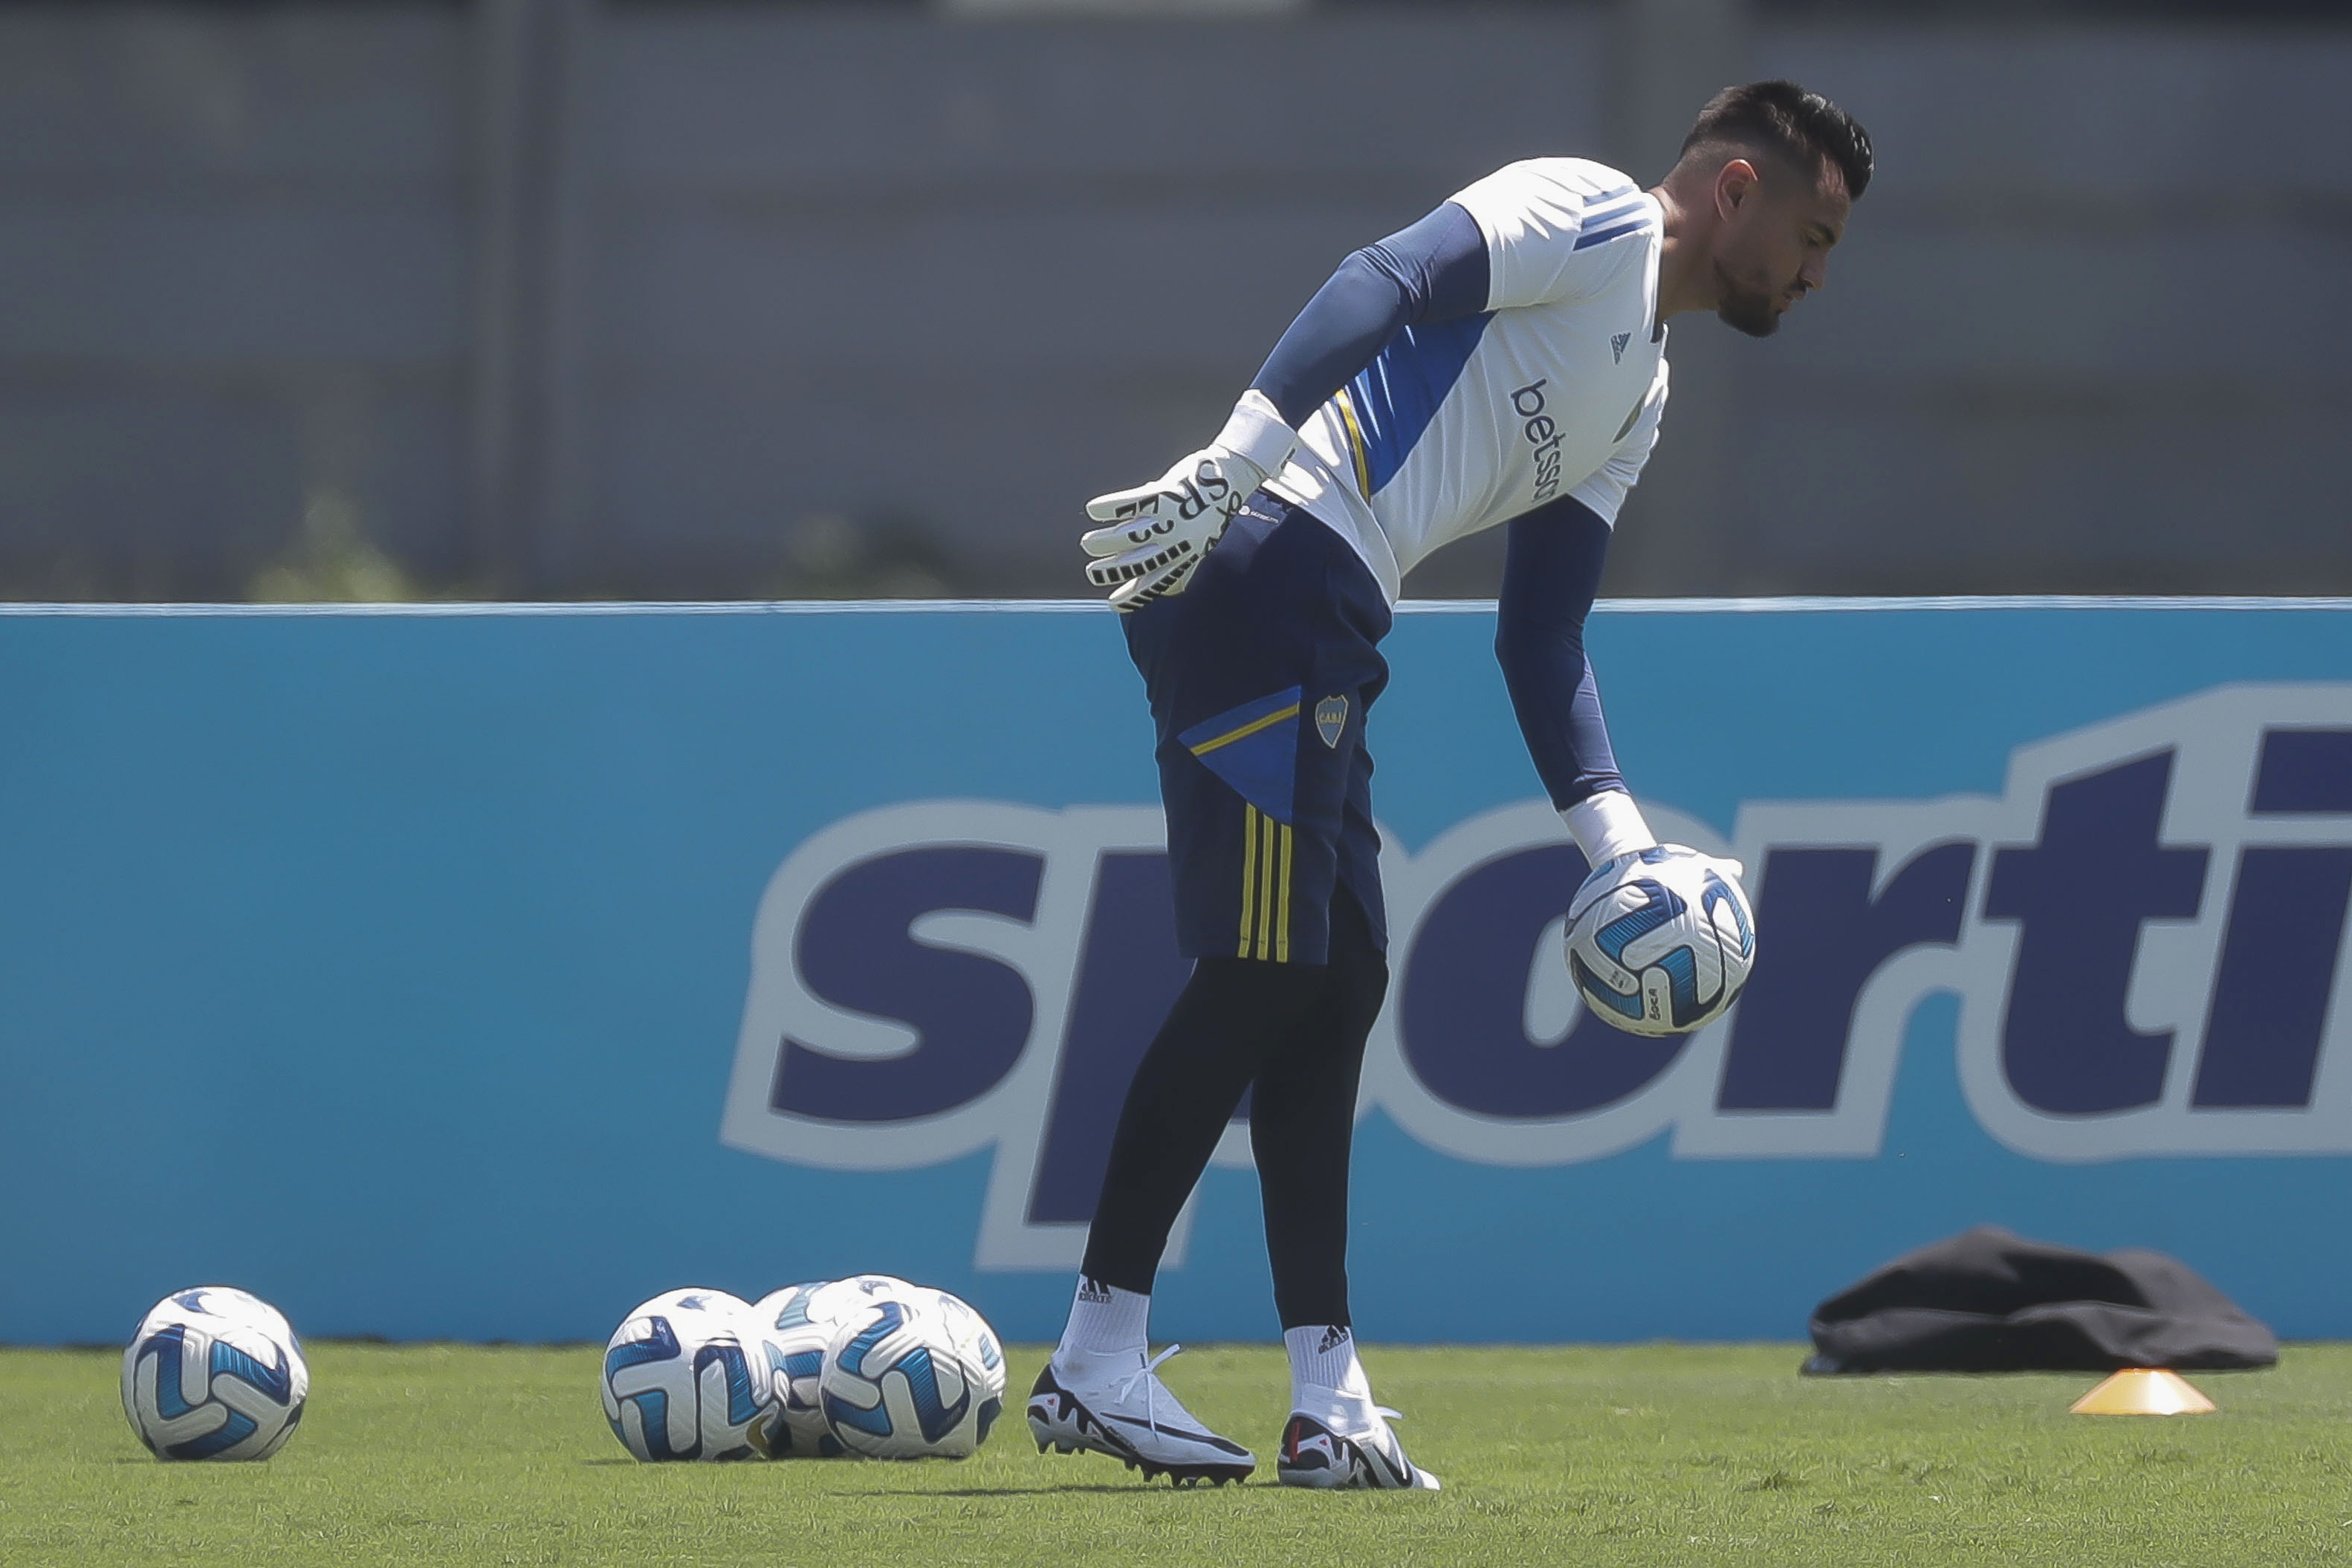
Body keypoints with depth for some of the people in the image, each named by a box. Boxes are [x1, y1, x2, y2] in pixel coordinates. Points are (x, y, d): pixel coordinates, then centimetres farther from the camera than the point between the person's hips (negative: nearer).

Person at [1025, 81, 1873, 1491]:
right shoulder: (1593, 215, 0)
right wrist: (1235, 457, -30)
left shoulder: (1643, 394, 27)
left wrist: (1621, 848, 14)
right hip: (1266, 564, -10)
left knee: (1334, 984, 10)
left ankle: (1330, 1404, 11)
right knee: (1264, 972, -11)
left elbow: (1542, 637, 26)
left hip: (1319, 624, 10)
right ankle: (1097, 1359, -8)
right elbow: (1389, 281, -17)